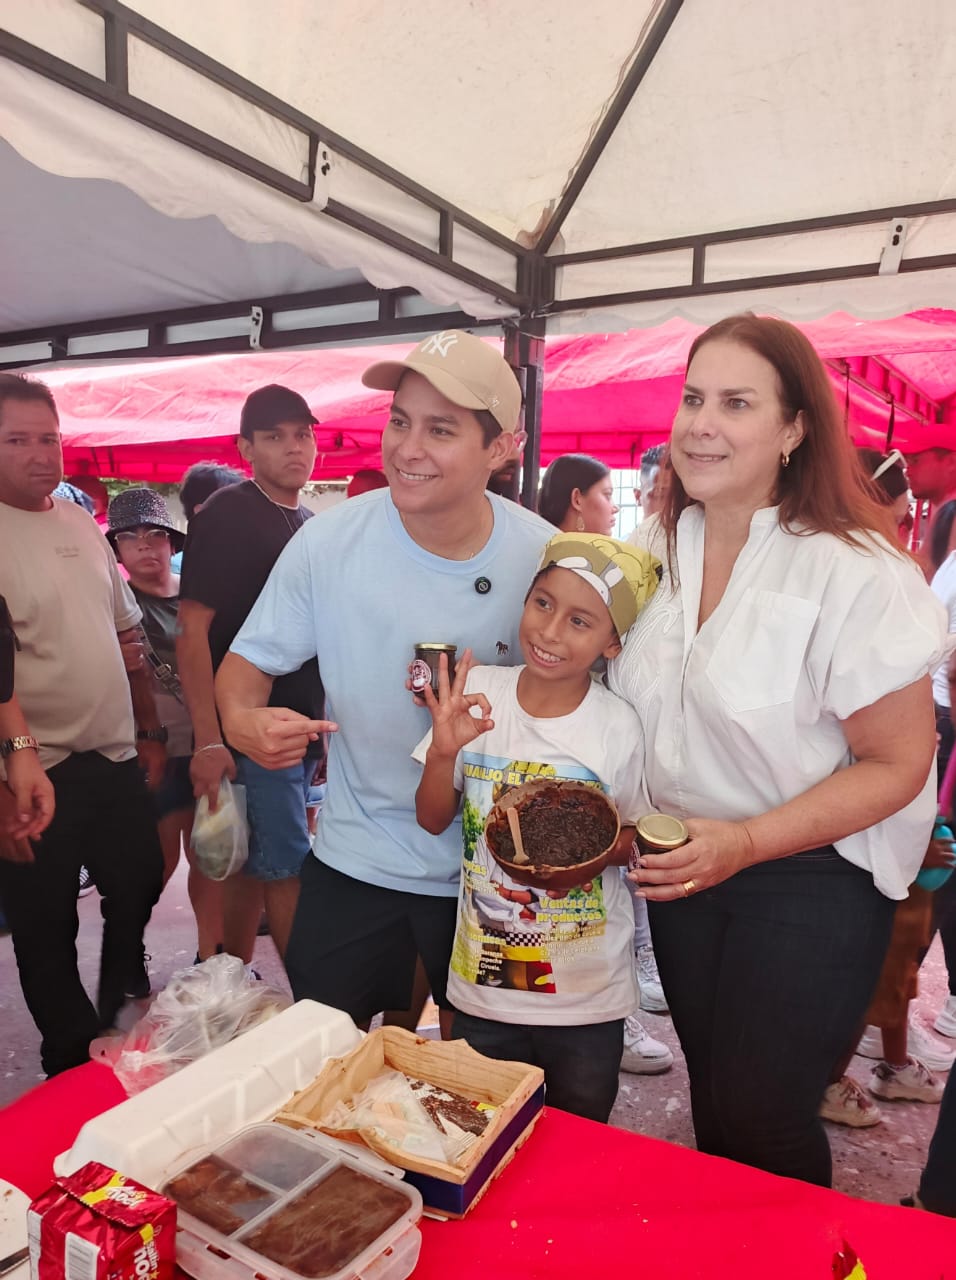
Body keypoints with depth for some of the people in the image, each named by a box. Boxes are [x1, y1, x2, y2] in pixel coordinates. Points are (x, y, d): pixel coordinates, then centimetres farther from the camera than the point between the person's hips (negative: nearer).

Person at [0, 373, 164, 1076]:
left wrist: (150, 733, 12)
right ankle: (76, 1058, 32)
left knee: (139, 888, 19)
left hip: (116, 759, 6)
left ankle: (125, 1010, 44)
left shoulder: (83, 525, 9)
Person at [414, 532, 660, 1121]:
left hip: (588, 996, -1)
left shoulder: (619, 727, -14)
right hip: (482, 986, 2)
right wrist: (444, 753, -20)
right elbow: (433, 821, -2)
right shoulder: (477, 694, -9)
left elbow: (638, 841, 0)